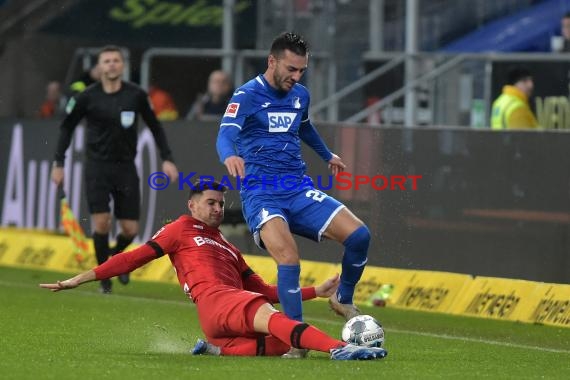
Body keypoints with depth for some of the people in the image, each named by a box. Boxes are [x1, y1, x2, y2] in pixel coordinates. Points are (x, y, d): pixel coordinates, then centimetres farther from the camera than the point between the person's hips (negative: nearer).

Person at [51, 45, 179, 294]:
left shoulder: (136, 95, -3)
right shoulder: (87, 97, -6)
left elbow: (155, 126, 8)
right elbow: (67, 127, 6)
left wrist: (167, 158, 2)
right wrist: (59, 163, 2)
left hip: (125, 167, 2)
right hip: (97, 165, -1)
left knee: (130, 229, -1)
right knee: (101, 222, -14)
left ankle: (117, 255, 33)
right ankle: (104, 276, 4)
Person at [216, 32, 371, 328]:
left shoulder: (300, 95, 14)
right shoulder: (247, 95, -6)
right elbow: (226, 134, -23)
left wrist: (327, 155, 53)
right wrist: (229, 156, -46)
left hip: (299, 191, 6)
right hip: (261, 194, -6)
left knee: (359, 235, -11)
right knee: (289, 260, -29)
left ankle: (343, 300, 14)